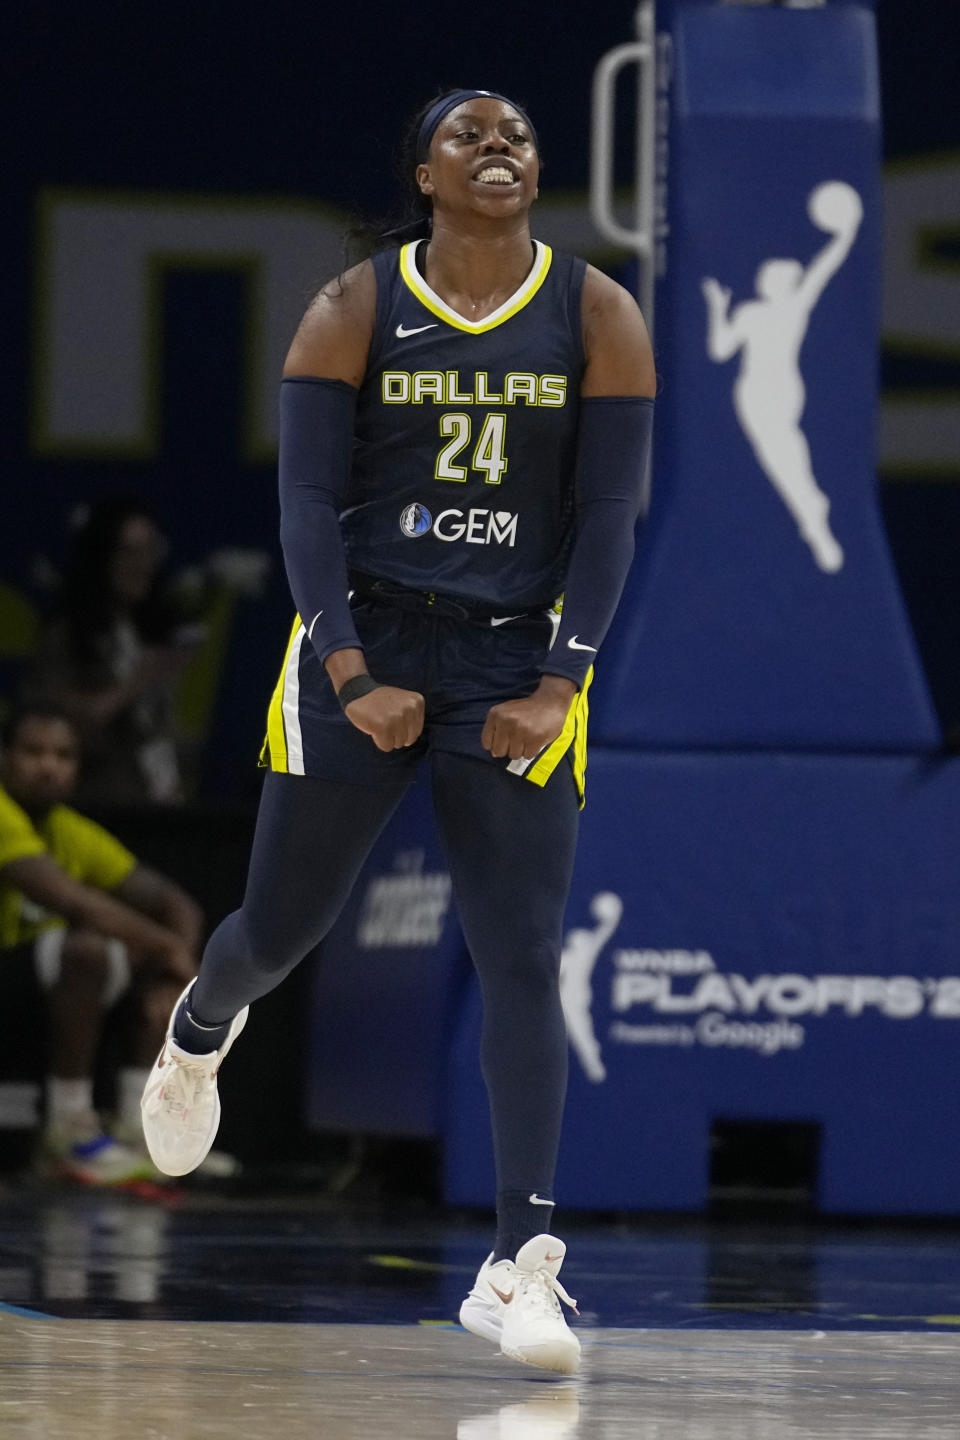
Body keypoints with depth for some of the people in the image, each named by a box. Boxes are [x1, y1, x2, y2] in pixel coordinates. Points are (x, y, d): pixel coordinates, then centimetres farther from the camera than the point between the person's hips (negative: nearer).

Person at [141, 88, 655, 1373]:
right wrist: (352, 680, -14)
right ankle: (198, 1034, 47)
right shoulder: (354, 313, -2)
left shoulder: (598, 319, 0)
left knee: (523, 963, -9)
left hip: (516, 663, 0)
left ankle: (520, 1268, -9)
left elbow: (610, 514, -1)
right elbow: (308, 503, -5)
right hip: (361, 644, 0)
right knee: (282, 927, 9)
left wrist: (556, 686, -9)